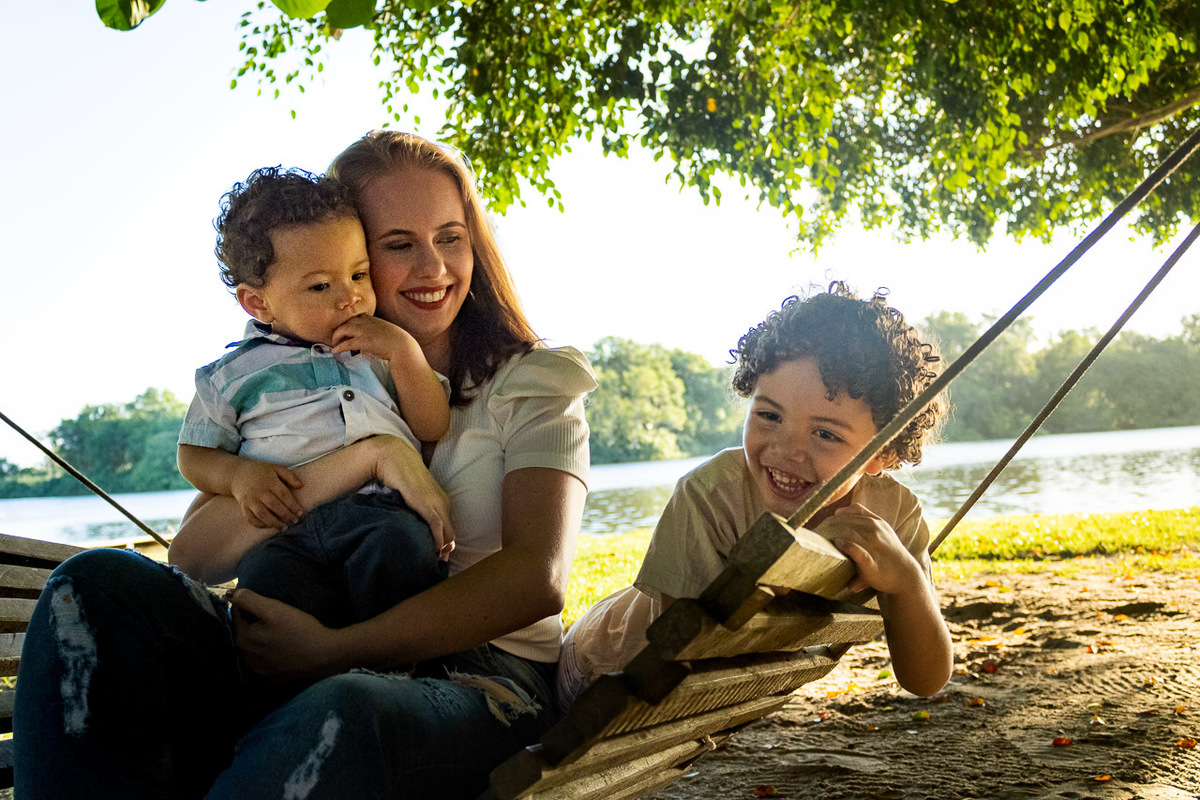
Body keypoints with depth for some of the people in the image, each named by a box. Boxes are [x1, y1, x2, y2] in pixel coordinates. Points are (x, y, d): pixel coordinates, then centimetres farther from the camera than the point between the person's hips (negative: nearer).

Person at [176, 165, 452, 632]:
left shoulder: (381, 353, 25)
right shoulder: (234, 374, 18)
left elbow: (433, 429, 18)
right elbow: (194, 454, 21)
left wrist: (404, 350, 5)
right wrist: (238, 474, -2)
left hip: (382, 510, 1)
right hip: (287, 526, -1)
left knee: (401, 548, -35)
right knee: (267, 577, -35)